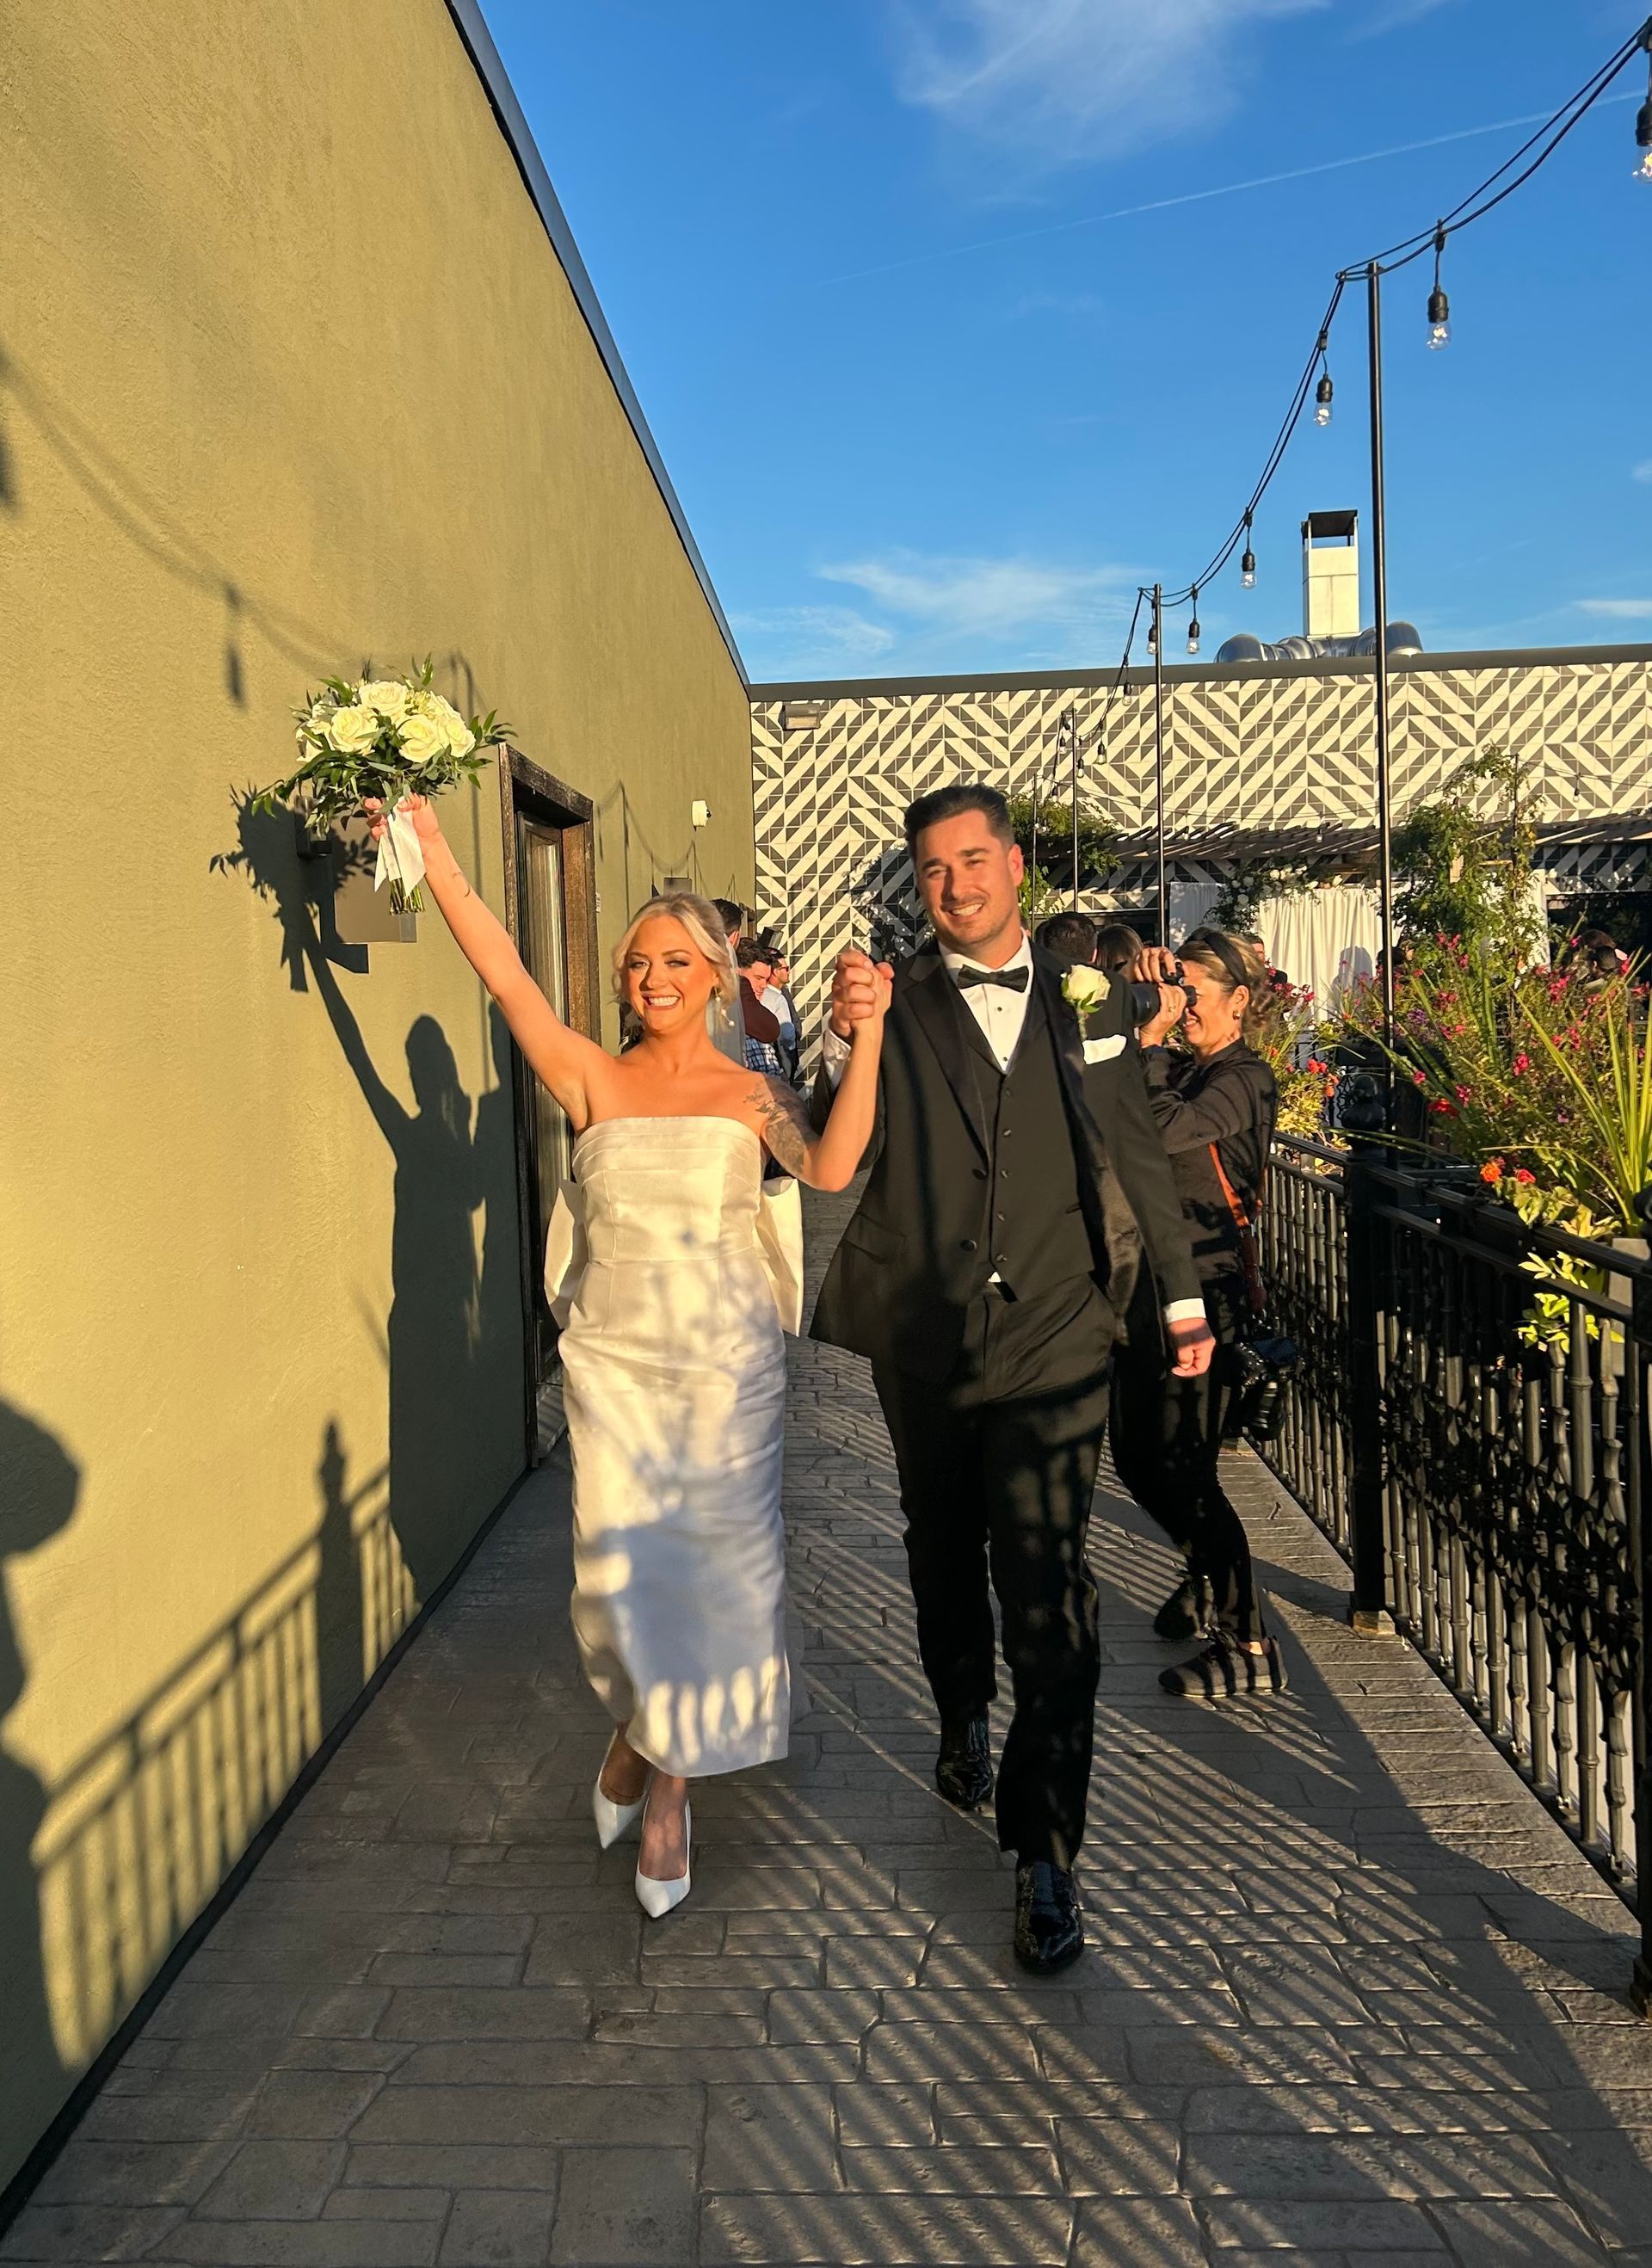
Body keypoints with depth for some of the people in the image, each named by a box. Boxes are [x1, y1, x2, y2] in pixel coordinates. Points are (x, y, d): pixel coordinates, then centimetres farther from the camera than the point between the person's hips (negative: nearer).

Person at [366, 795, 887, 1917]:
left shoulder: (755, 1093, -1)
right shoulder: (593, 1080, 1)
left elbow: (833, 1165, -19)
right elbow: (506, 974, -11)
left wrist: (869, 1037, -27)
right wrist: (433, 852, -19)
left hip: (726, 1366, 0)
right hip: (618, 1361, 0)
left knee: (713, 1572, 8)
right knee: (621, 1577, 1)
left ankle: (660, 1765, 32)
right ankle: (644, 1732, 35)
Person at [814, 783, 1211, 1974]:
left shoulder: (1088, 996, 4)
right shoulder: (893, 1001, -2)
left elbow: (1138, 1150, 12)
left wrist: (1185, 1292, 15)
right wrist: (844, 1041, -28)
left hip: (1055, 1339, -1)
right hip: (924, 1340, 1)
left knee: (1047, 1586, -7)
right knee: (945, 1555, 20)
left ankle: (1046, 1853, 6)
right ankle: (965, 1722, 47)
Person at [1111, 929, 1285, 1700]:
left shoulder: (1243, 1079, -12)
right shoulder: (1179, 1066, 12)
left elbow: (1165, 1130, -28)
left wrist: (1152, 1037, -21)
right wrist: (1144, 1025, -6)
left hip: (1204, 1291, -8)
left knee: (1182, 1466, -6)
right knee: (1135, 1452, 17)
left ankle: (1248, 1647, 6)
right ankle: (1207, 1569, 41)